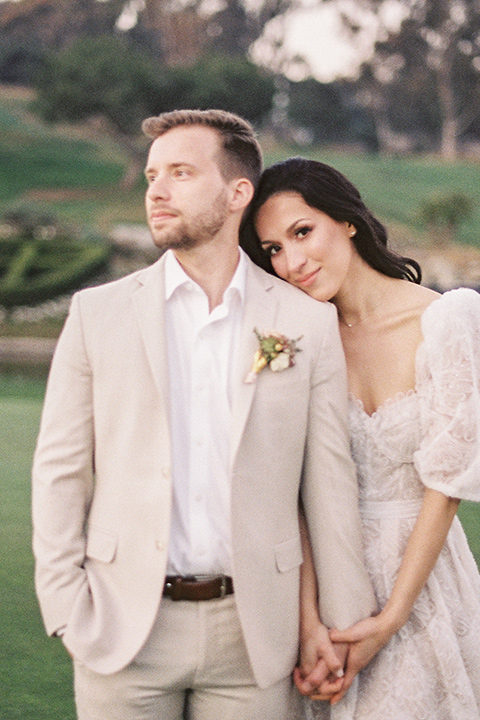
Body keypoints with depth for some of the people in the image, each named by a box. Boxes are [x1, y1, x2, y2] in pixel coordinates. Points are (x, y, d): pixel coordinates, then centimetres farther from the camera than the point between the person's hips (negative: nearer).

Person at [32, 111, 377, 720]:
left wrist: (344, 626, 3)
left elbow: (329, 481, 3)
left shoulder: (307, 322, 2)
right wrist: (68, 614, -3)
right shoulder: (98, 313, 3)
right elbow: (60, 470, 4)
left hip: (252, 637, 0)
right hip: (124, 626, 0)